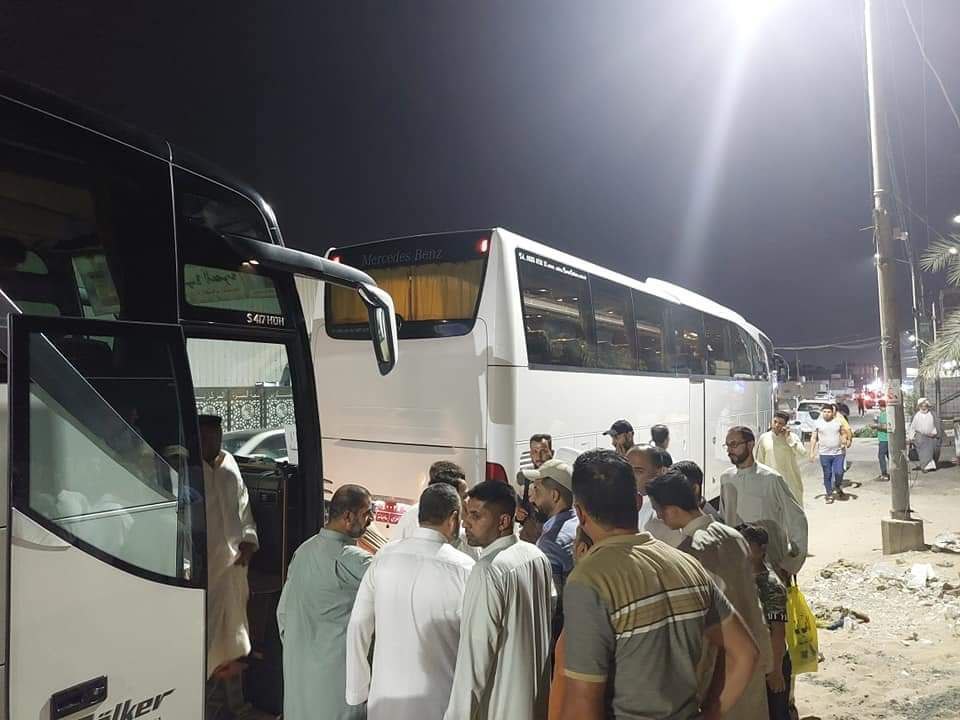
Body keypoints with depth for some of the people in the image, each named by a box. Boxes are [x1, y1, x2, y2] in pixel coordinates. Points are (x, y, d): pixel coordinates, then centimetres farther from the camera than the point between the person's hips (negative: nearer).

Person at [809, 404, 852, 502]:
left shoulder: (838, 421, 5)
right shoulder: (817, 423, 2)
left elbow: (844, 433, 15)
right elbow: (813, 438, 5)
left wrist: (844, 438, -9)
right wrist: (812, 452, 1)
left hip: (838, 453, 1)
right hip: (824, 454, 0)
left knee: (839, 473, -6)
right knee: (827, 475, 4)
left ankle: (838, 488, 24)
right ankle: (829, 494, 16)